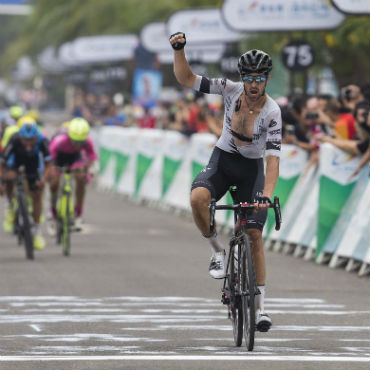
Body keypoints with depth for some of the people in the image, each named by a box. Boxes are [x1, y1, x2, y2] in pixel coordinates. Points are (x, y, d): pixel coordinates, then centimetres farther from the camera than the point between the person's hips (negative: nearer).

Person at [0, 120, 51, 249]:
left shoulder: (42, 141, -35)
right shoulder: (14, 140, -39)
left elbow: (47, 161, -24)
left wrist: (43, 178, -35)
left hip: (33, 161, 0)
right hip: (16, 158, 0)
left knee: (37, 195, -3)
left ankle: (37, 230, 9)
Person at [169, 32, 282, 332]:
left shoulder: (272, 112, -21)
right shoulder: (231, 90, -14)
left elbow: (273, 158, -28)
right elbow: (186, 79, -12)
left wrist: (266, 195, -41)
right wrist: (179, 49, -30)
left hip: (252, 168, -1)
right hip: (222, 161, 1)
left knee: (254, 235, -8)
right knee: (198, 198, -32)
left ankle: (261, 306, 2)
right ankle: (218, 252, -8)